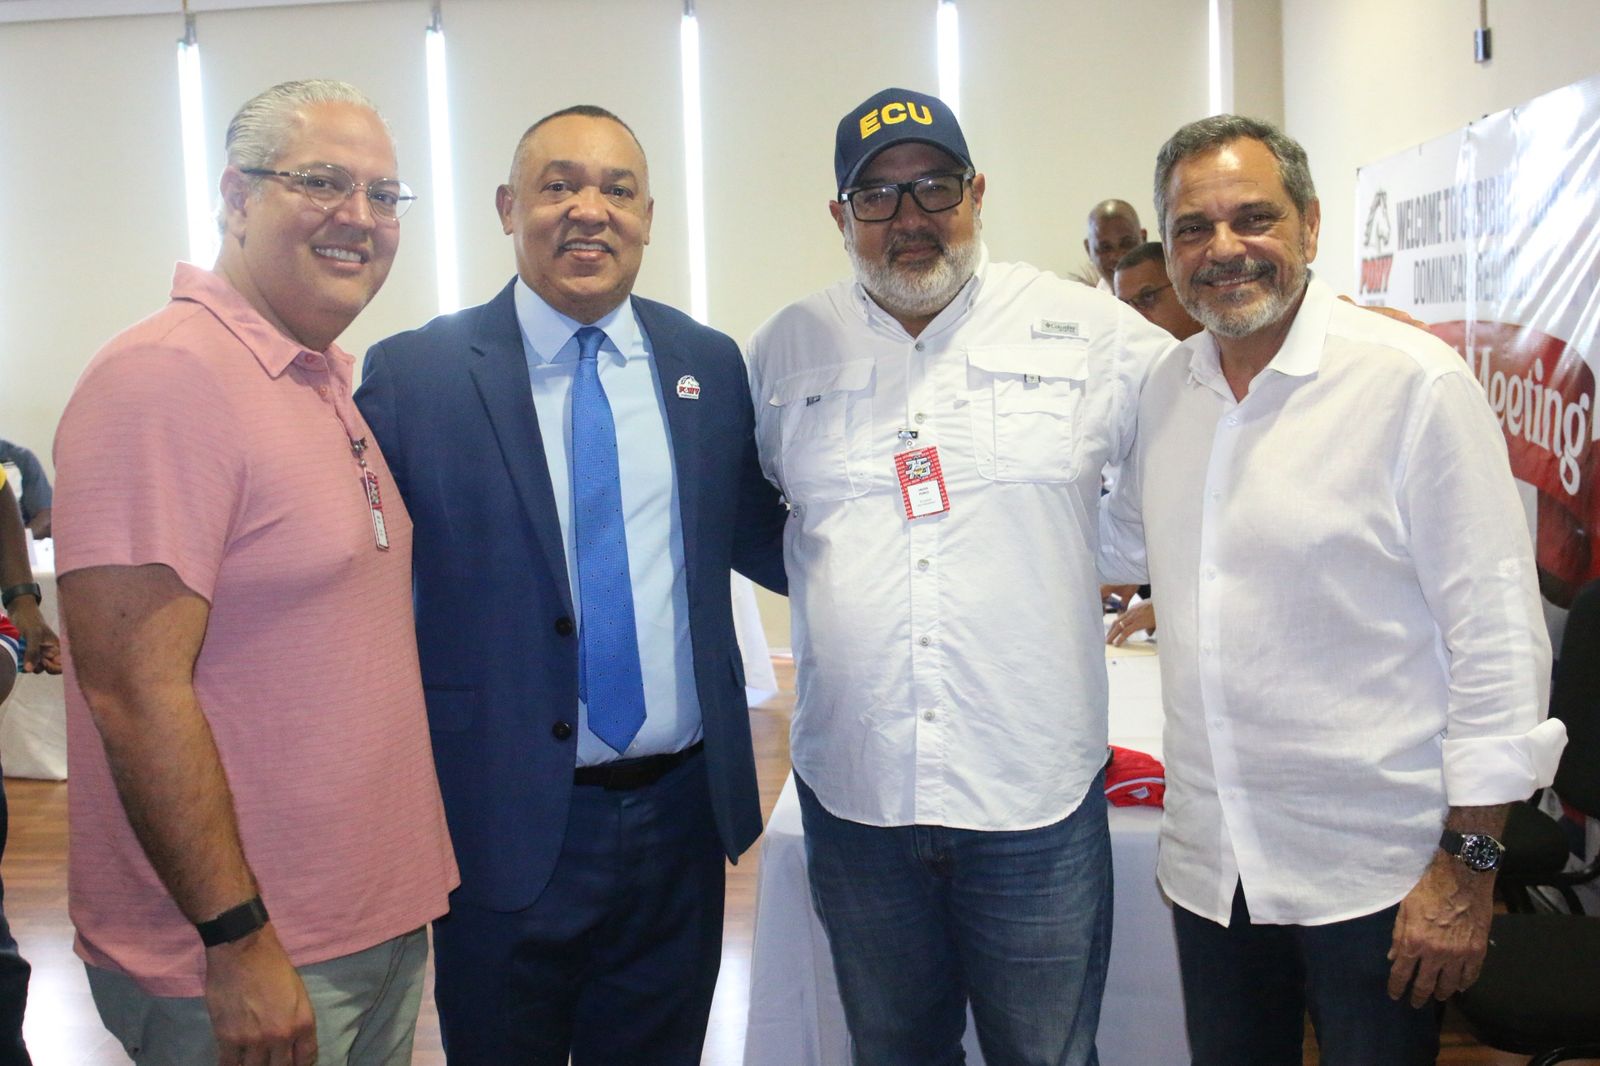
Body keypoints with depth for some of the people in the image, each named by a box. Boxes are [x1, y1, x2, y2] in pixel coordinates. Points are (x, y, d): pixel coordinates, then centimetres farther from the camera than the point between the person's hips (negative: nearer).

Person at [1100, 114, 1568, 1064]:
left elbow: (1499, 636, -13)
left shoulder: (1415, 382, -13)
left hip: (1376, 873, -5)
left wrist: (1469, 864, -13)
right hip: (1211, 864, 5)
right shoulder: (1166, 391, 4)